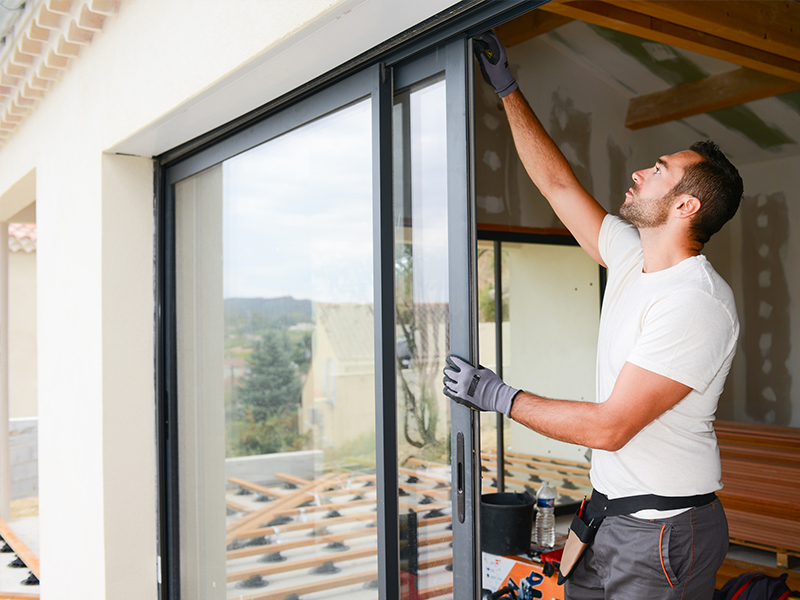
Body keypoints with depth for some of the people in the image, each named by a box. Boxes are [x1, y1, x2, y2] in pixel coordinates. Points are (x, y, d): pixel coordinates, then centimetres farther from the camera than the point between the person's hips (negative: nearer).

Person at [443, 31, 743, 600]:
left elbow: (609, 426, -26)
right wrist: (506, 86, 13)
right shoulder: (633, 257, 3)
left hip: (663, 530, -8)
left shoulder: (698, 302, -23)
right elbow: (557, 182, 11)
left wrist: (499, 395, -17)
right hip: (613, 511, 8)